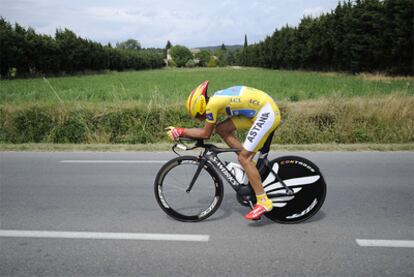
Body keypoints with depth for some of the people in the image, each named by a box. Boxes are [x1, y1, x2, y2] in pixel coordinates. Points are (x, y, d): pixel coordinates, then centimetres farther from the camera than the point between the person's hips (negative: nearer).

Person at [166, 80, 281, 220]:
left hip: (267, 112, -9)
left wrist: (180, 131, -1)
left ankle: (263, 202, -3)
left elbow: (206, 134, -7)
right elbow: (212, 128, 22)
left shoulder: (212, 104, -16)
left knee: (243, 157, -9)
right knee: (222, 129, 5)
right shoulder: (216, 98, 10)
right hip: (258, 111, 9)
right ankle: (250, 164, 12)